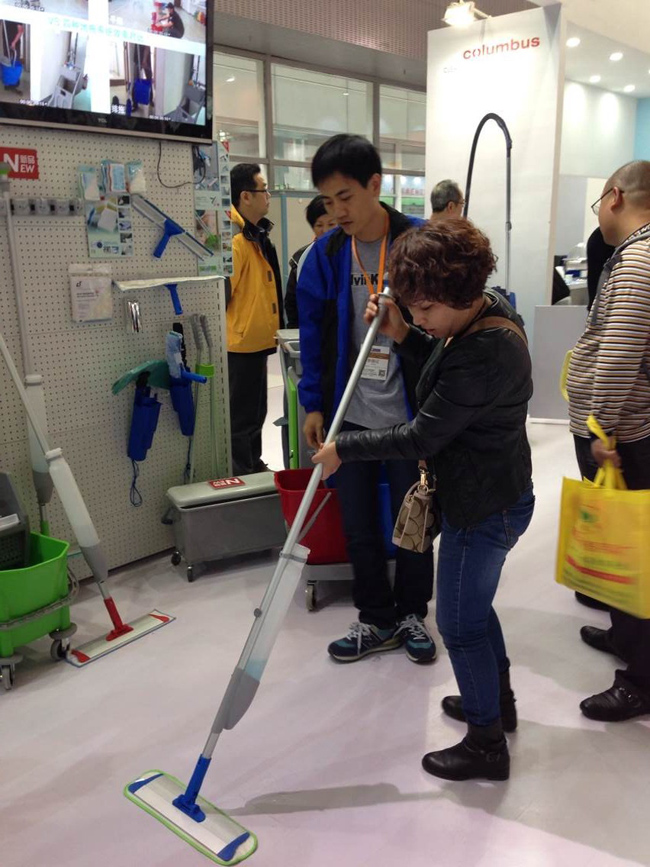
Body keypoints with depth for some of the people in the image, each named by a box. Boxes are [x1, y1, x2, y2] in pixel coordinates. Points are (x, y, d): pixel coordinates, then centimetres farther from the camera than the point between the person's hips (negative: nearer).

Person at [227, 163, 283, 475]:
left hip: (256, 342, 10)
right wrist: (233, 329, -17)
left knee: (255, 411, 20)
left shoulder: (257, 236, 13)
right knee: (242, 415, 0)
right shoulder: (235, 239, -19)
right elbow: (222, 293, -24)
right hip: (241, 344, -10)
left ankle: (253, 466, 33)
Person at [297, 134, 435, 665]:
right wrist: (313, 404, 3)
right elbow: (314, 335, 4)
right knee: (359, 526, 12)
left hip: (411, 413, -2)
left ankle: (412, 615, 35)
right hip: (349, 414, 3)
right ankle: (376, 621, 32)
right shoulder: (325, 254, -1)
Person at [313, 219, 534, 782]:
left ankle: (487, 745, 26)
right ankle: (498, 698, 47)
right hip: (492, 493, 10)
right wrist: (403, 336, -1)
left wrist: (343, 449, -14)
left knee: (459, 622, 6)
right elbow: (445, 364, 16)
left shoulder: (485, 355, -31)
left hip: (484, 505, -10)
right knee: (473, 603, 25)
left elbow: (420, 439, -26)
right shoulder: (488, 307, 0)